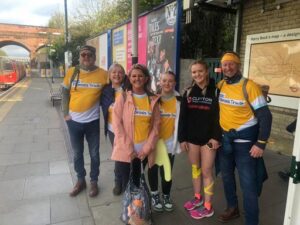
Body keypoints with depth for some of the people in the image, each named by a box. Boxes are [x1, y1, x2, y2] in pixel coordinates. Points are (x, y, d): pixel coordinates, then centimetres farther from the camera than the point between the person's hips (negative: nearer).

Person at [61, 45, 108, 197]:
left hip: (92, 121, -2)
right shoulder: (71, 72, -3)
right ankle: (80, 180, 35)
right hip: (74, 121, 2)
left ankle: (94, 181, 30)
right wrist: (65, 113, 1)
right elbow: (65, 93, 6)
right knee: (77, 154, 15)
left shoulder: (103, 74, -9)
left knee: (94, 153, 11)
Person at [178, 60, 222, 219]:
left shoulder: (214, 91, -5)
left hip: (208, 138, -4)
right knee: (195, 168, 16)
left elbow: (219, 116, -7)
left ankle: (208, 207, 20)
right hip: (191, 137, 4)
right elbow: (183, 117, 3)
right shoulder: (188, 93, 5)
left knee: (206, 171, 5)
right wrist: (182, 138, 0)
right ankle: (197, 197, 35)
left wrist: (216, 137, -14)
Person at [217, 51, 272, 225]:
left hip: (245, 139, -6)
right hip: (225, 137, 6)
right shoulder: (220, 85, 0)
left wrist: (261, 144, -18)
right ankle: (232, 208, 42)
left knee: (248, 184, 0)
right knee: (227, 176, 20)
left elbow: (265, 116, -14)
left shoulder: (250, 86, -15)